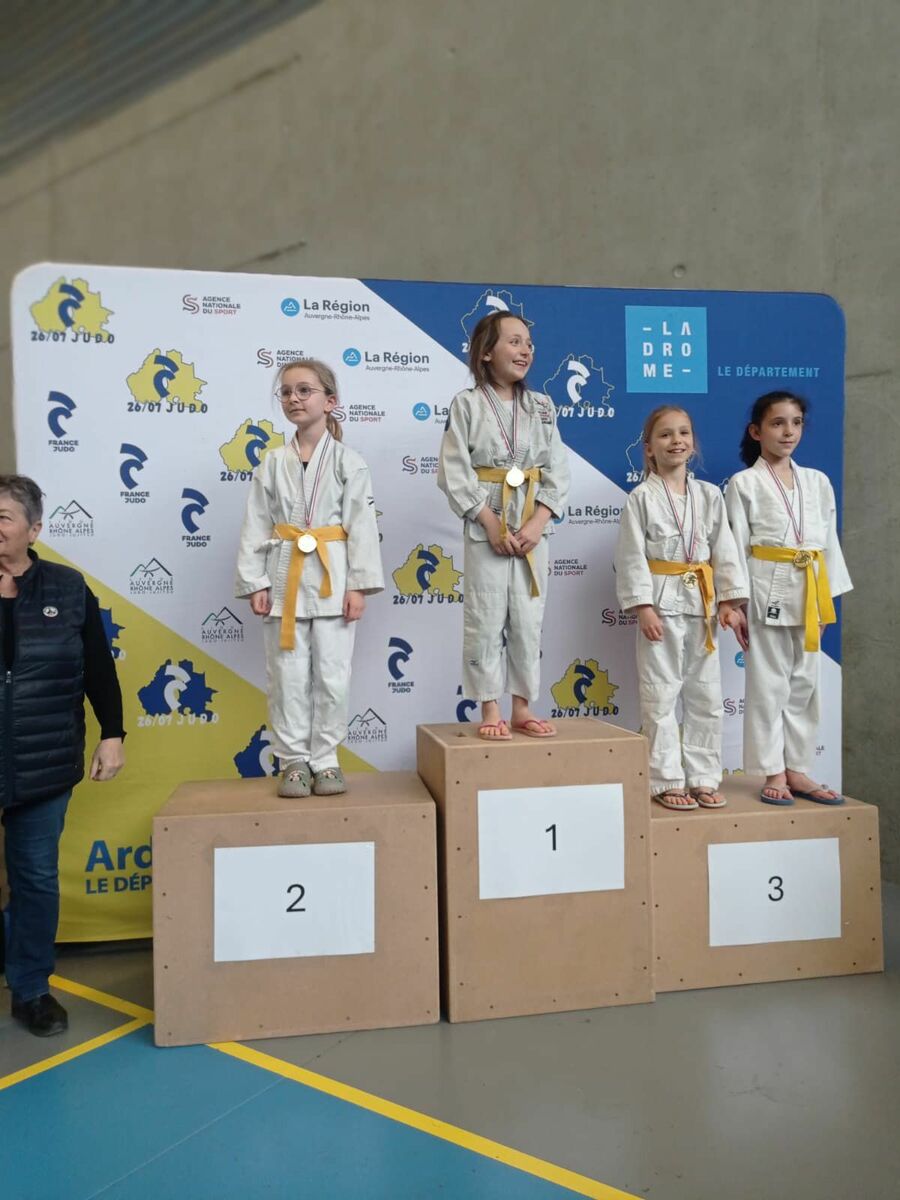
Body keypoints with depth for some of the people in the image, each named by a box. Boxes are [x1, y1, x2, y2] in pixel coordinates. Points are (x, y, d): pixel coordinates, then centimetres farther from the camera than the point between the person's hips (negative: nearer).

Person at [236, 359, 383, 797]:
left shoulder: (348, 461, 0)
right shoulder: (272, 463, 6)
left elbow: (362, 526, -3)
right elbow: (255, 527, 5)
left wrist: (358, 584, -9)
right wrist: (255, 582, -2)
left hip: (332, 578, -1)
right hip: (284, 577, 2)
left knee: (332, 676, 3)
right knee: (287, 676, 5)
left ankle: (325, 760, 18)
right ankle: (294, 761, 17)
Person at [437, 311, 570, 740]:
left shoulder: (541, 406, 7)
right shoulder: (467, 404, -3)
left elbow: (557, 471, 3)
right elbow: (454, 471, -9)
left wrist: (537, 523, -10)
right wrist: (489, 522, -15)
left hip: (533, 527, 4)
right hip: (486, 525, -3)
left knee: (528, 620, 8)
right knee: (485, 619, 1)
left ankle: (522, 708, 19)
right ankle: (491, 711, 13)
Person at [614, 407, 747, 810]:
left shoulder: (710, 496, 7)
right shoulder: (642, 497, -5)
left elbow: (724, 550, 6)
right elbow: (632, 555, -9)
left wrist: (730, 601, -1)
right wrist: (643, 606, -15)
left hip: (702, 604, 5)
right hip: (662, 603, -4)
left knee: (706, 697, 10)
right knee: (661, 697, 1)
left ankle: (703, 778, 21)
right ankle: (666, 781, 12)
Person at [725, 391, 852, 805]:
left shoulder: (818, 482, 12)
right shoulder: (743, 483, -2)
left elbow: (829, 541, 13)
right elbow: (736, 547, -6)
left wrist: (827, 598, 8)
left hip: (808, 592, 5)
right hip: (766, 590, -5)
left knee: (804, 684, 9)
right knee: (769, 683, 1)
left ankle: (797, 769, 19)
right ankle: (773, 773, 10)